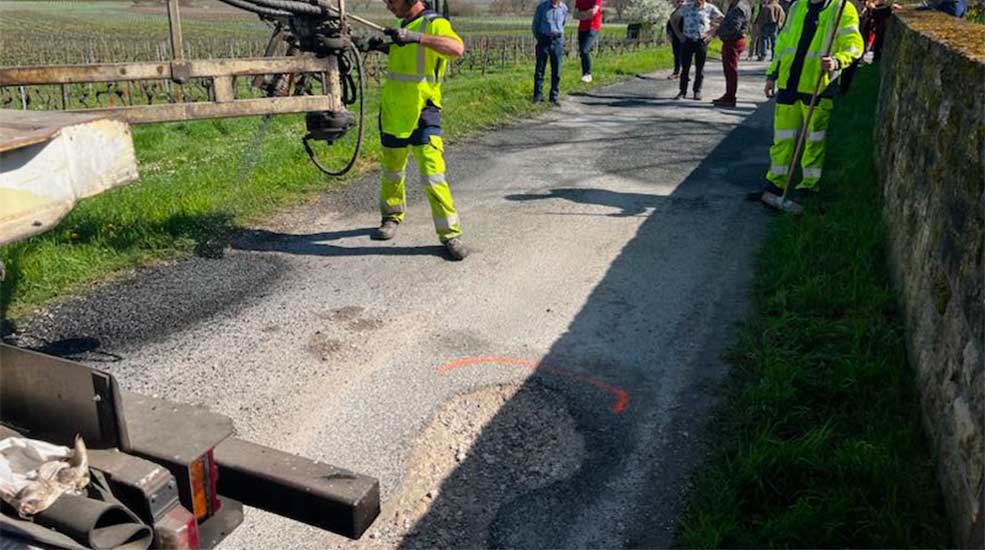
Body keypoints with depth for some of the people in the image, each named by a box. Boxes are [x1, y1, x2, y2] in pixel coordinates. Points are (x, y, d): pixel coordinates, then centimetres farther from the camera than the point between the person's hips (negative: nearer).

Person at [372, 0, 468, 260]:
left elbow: (457, 48, -33)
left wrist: (417, 37, -41)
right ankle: (392, 217, 39)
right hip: (393, 112, 7)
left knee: (433, 175, -12)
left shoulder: (435, 24, -11)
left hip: (422, 115, -7)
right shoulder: (403, 26, 12)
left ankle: (450, 234, -3)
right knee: (391, 171, 18)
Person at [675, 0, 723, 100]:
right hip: (688, 41, 2)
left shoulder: (710, 9, -2)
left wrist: (711, 34, -4)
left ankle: (697, 91, 14)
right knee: (685, 68, 1)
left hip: (701, 42, -2)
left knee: (699, 68, 4)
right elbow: (681, 23, 15)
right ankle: (682, 91, 8)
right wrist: (682, 34, 4)